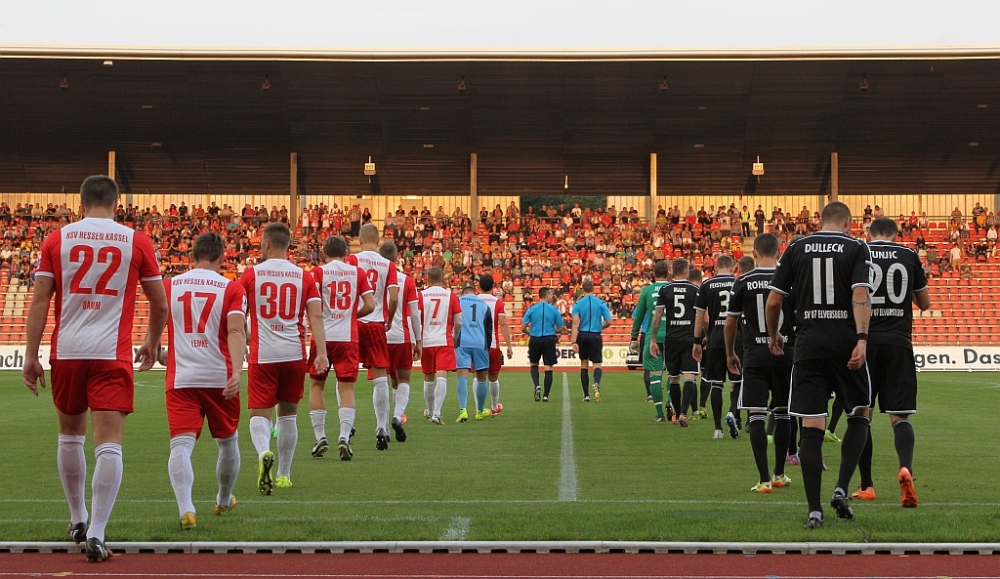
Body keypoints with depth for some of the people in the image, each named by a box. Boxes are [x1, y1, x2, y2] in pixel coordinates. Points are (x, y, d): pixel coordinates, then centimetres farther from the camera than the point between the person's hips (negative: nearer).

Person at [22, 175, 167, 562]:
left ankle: (78, 520, 32)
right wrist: (153, 344, 24)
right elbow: (160, 304, 7)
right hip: (113, 354, -2)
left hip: (67, 353, 2)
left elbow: (39, 302, 0)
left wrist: (31, 355, 3)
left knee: (70, 434, 21)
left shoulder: (57, 239, 4)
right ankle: (96, 534, -12)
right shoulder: (136, 241, 2)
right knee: (108, 443, -4)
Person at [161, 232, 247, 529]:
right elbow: (236, 332, -14)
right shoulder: (232, 288, 1)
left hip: (180, 379, 0)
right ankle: (224, 501, 39)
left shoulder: (168, 286, 7)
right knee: (227, 443, 21)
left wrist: (164, 356, 31)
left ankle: (186, 509, -28)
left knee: (181, 445, -7)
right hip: (220, 378, 0)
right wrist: (237, 372, -22)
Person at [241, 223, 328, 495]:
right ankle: (284, 474, 22)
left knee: (259, 413, 1)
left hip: (262, 354, -2)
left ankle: (264, 454, -30)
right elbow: (316, 316, -5)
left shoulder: (251, 274, 0)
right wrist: (322, 353, -9)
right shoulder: (304, 277, 5)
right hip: (294, 354, 2)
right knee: (288, 413, 16)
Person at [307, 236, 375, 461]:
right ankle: (344, 438, -13)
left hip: (323, 336, -1)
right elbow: (369, 306, 1)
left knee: (316, 386, 13)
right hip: (348, 337, 1)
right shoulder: (357, 273, 6)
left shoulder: (318, 272, 0)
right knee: (347, 389, 2)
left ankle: (320, 438, 10)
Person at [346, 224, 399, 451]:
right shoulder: (388, 265, 2)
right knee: (380, 377, 2)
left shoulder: (352, 260, -3)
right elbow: (394, 298, -5)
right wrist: (389, 320, 11)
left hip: (353, 322, -1)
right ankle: (382, 428, -3)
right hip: (377, 324, 1)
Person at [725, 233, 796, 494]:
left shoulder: (742, 282, -2)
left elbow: (730, 323, 5)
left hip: (755, 355, -1)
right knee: (782, 413, 14)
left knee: (757, 415, -2)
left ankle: (764, 479, -9)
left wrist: (730, 353, 20)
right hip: (786, 353, 2)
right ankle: (779, 474, 26)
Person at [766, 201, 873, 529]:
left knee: (811, 427, 1)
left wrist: (773, 336, 22)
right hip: (845, 343, -1)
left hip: (808, 344, 2)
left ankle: (814, 510, -1)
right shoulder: (856, 248, 3)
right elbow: (861, 296, -13)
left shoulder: (796, 249, 9)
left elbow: (773, 301, 6)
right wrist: (861, 339, -19)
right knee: (859, 415, 17)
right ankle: (841, 489, 3)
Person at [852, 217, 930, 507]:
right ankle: (906, 467, -27)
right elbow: (925, 303, 17)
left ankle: (866, 486, 13)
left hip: (865, 341, 0)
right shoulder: (909, 256, 8)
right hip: (898, 342, 0)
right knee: (899, 414, 1)